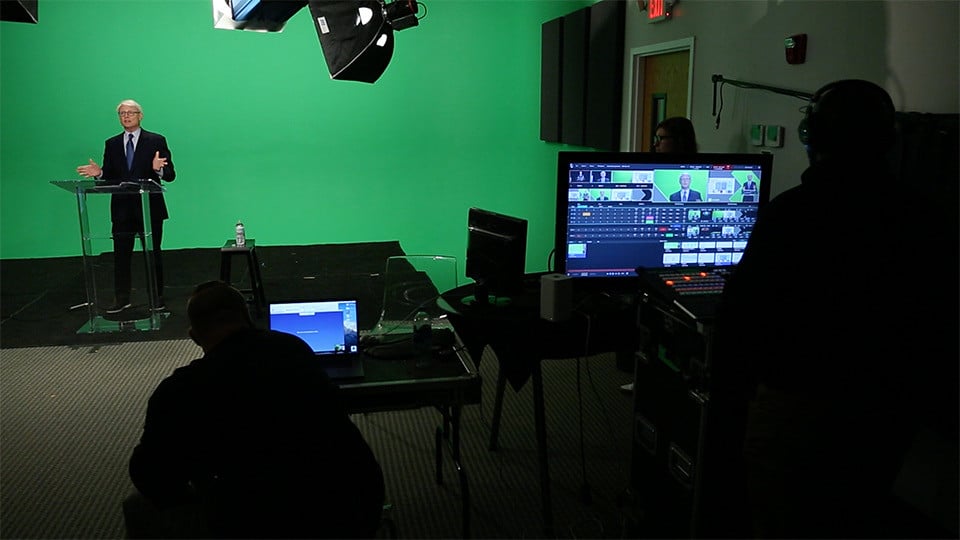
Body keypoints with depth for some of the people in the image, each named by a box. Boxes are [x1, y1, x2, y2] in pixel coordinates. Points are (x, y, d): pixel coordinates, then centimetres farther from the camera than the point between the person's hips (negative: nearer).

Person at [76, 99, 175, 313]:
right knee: (121, 254, 4)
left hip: (149, 207, -3)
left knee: (153, 253, 5)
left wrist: (158, 169, -25)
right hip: (122, 209, 3)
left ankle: (157, 298, 14)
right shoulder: (111, 144, 12)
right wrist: (99, 173, -12)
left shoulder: (156, 141, 1)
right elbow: (109, 177, 9)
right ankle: (121, 298, 13)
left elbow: (170, 175, -5)